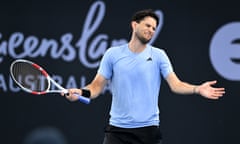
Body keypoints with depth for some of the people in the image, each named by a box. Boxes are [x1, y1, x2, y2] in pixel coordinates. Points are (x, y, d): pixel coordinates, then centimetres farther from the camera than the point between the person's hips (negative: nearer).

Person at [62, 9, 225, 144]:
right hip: (117, 128, 0)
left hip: (148, 128, 0)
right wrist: (82, 93, -18)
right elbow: (97, 86, 3)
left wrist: (197, 89, -23)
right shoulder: (113, 54, 4)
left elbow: (175, 84, -5)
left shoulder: (159, 55, 3)